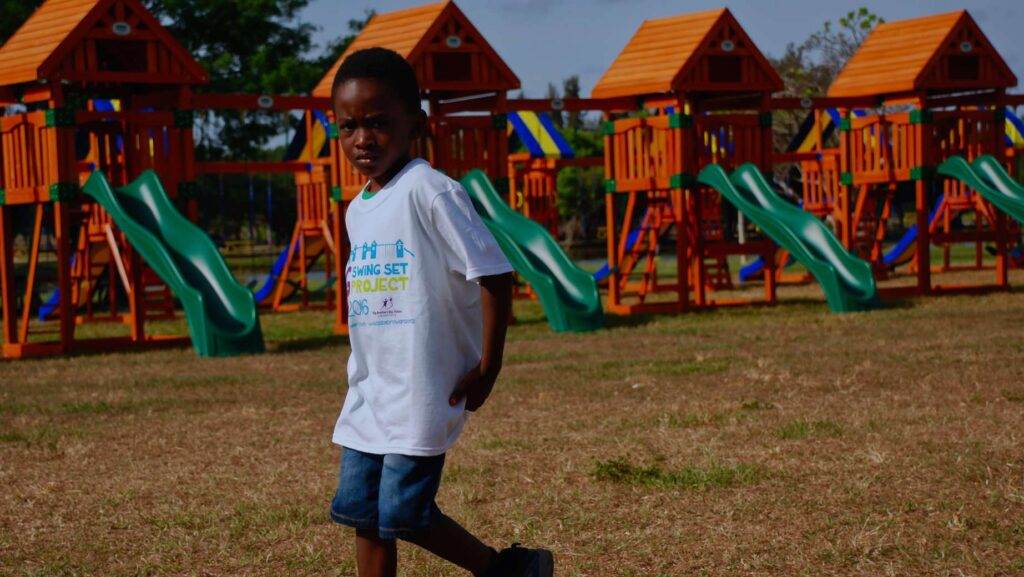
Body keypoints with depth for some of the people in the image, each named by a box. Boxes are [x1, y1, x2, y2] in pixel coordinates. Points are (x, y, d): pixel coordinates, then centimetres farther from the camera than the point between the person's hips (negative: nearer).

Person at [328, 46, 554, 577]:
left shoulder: (428, 191, -15)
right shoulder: (356, 210, 11)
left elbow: (493, 273, -18)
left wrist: (488, 368, -16)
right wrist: (363, 377, 17)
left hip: (424, 391, -8)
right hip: (369, 392, 8)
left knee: (401, 513, -8)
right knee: (360, 510, 7)